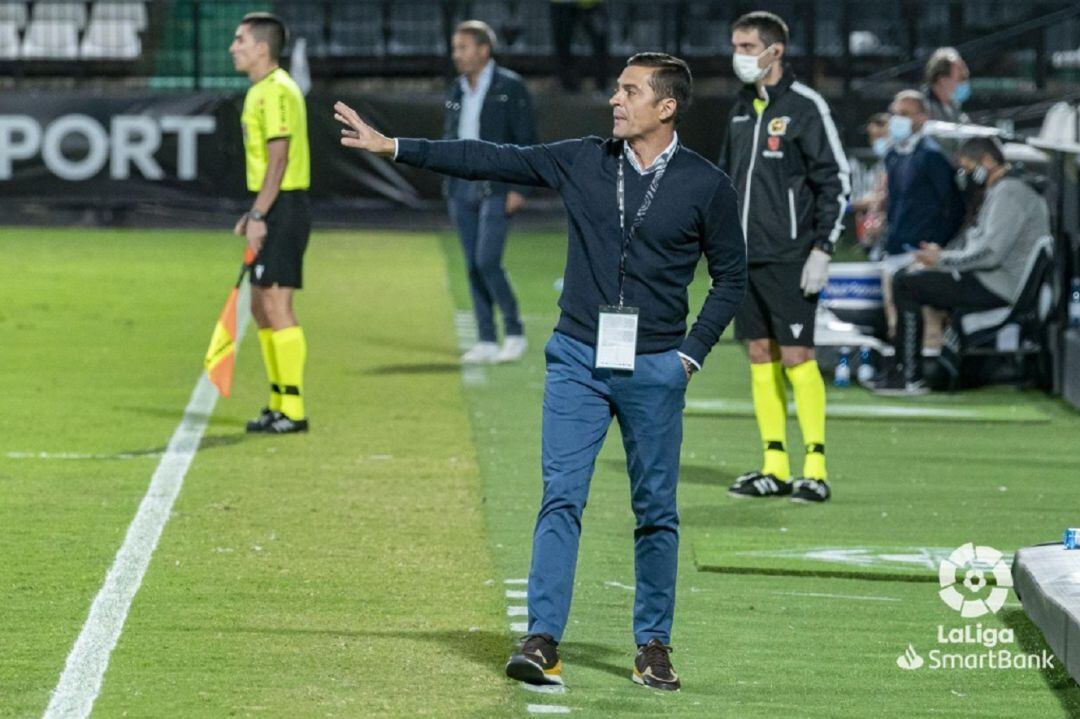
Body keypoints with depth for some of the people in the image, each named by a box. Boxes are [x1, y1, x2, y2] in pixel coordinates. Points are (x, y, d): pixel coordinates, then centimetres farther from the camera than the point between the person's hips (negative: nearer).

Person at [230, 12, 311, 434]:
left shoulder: (276, 91, -15)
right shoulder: (261, 91, 17)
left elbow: (279, 159, -20)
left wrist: (259, 216, -21)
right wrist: (255, 214, 21)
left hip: (283, 210, -10)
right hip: (274, 211, 10)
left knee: (277, 306, -10)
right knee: (262, 308, 13)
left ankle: (293, 410, -8)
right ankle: (278, 404, 20)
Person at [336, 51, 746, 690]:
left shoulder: (707, 186, -2)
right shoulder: (581, 162, 3)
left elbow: (731, 277, 6)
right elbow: (490, 160, 3)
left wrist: (692, 353, -2)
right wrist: (391, 147, -1)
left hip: (655, 369, -1)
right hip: (579, 359, 1)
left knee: (657, 512, 5)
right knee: (562, 497, -6)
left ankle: (654, 644, 15)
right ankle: (543, 641, -9)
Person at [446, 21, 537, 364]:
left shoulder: (510, 87, -6)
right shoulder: (457, 91, 12)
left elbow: (526, 139, -7)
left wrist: (519, 188, -13)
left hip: (496, 189, -6)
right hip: (462, 188, 6)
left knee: (487, 261, -15)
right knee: (473, 267, 4)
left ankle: (515, 333, 0)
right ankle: (486, 342, 9)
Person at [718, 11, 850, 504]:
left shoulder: (805, 108, -8)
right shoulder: (742, 109, 13)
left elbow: (836, 182, -8)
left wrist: (822, 249, -13)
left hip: (789, 259, -7)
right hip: (745, 256, 7)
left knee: (796, 357, -9)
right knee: (761, 356, 7)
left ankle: (816, 467, -5)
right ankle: (775, 467, 11)